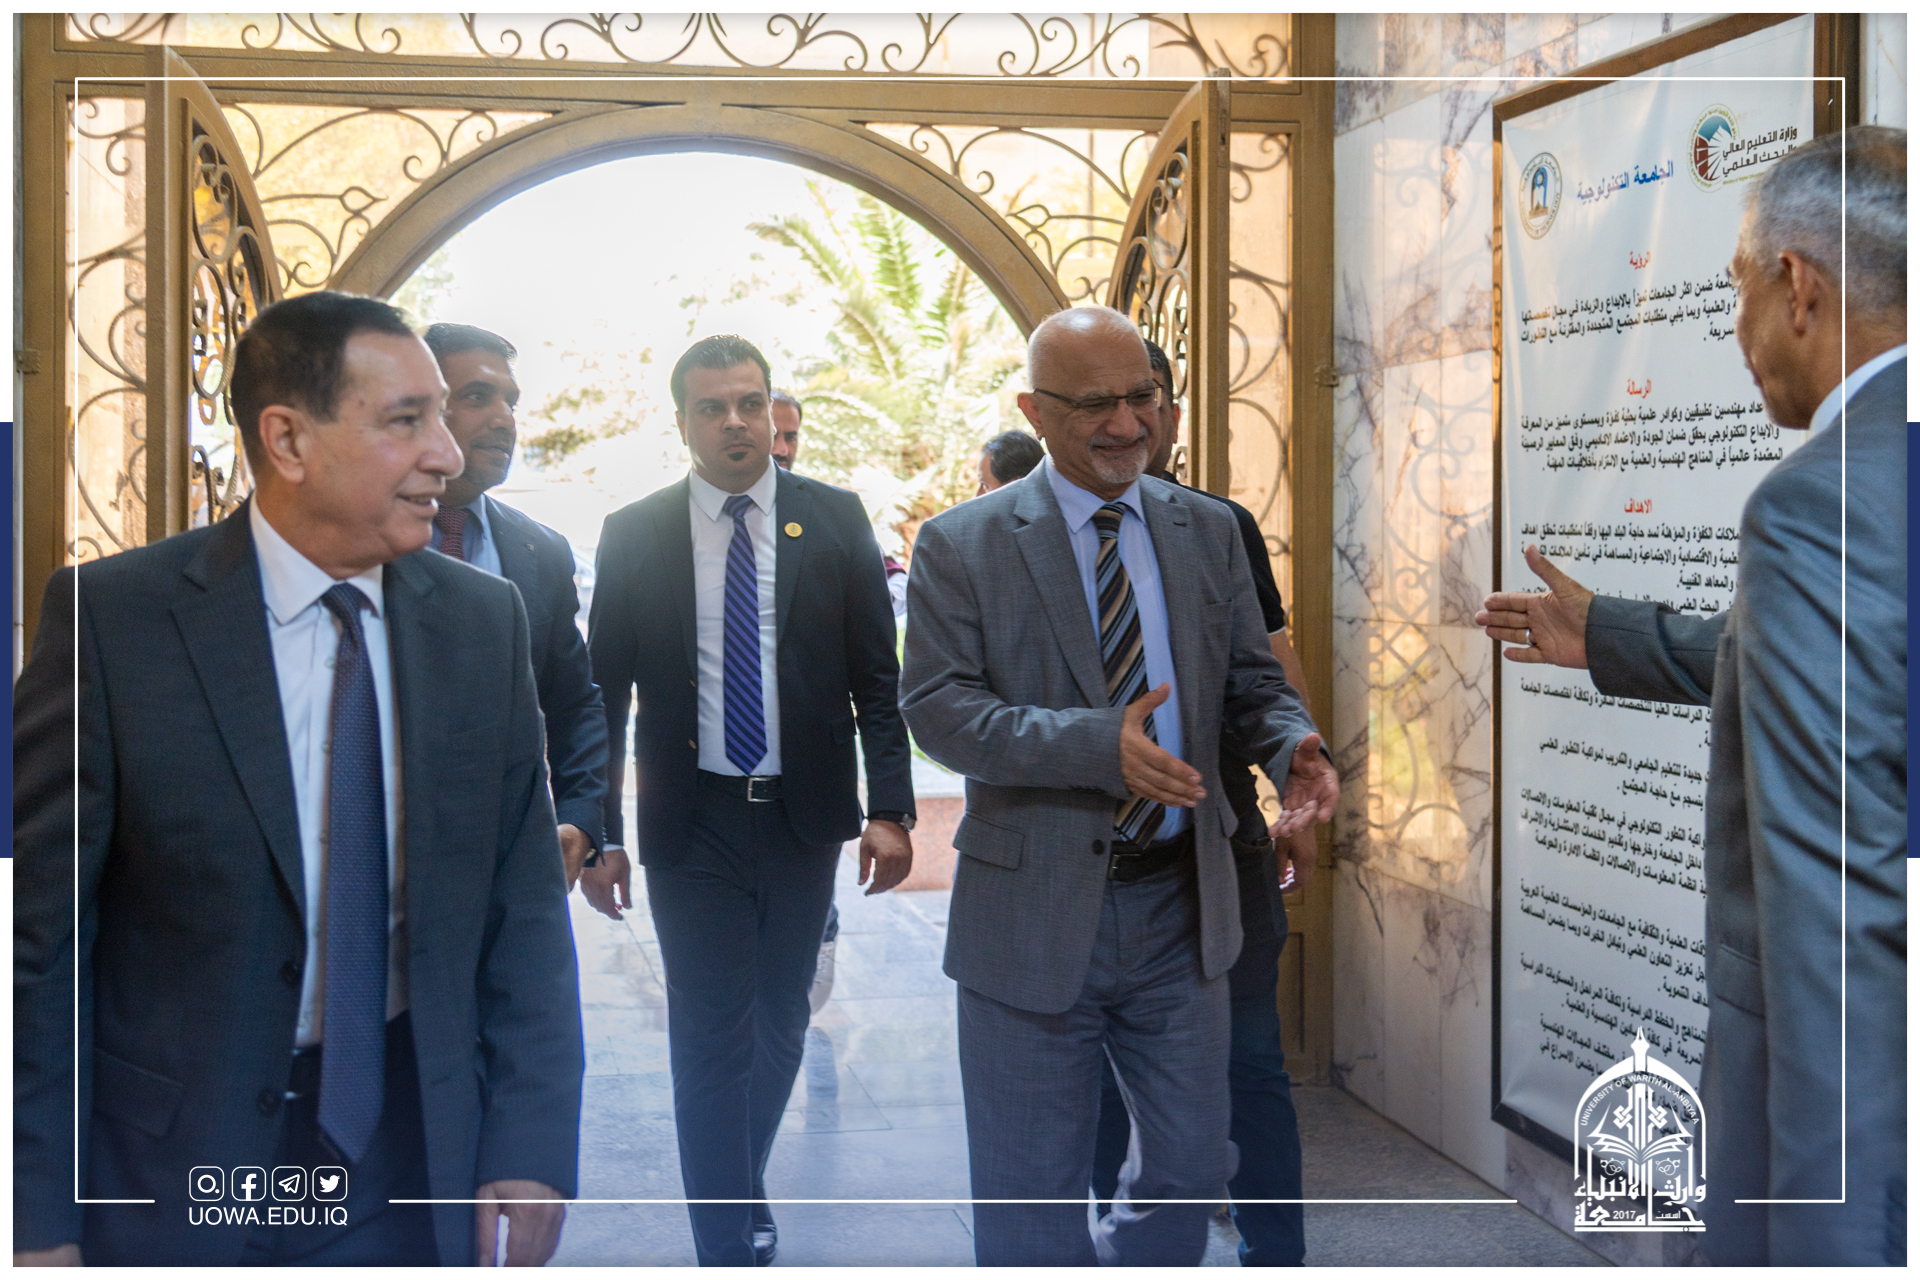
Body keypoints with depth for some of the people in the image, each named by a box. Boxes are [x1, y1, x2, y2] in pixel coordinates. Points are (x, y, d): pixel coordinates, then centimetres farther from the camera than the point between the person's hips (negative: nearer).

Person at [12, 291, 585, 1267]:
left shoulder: (485, 620, -1)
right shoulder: (111, 617, -11)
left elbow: (524, 903, 1)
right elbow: (40, 932, -9)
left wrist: (530, 1149, -5)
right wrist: (40, 1217, -10)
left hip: (416, 1146, 3)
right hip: (179, 1159, -2)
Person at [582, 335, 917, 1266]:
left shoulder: (834, 520, 0)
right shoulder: (633, 535, -1)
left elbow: (877, 675, 1)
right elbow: (605, 692, 2)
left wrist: (890, 807, -7)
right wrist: (600, 831, -3)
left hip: (804, 815, 2)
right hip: (693, 823, -1)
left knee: (781, 1023, 16)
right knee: (708, 1036, 0)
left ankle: (738, 1183, 39)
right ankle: (733, 1246, 10)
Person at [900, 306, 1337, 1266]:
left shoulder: (1209, 530, 7)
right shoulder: (961, 545, -6)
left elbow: (1251, 680, 10)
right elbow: (937, 708, -14)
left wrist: (1291, 746, -14)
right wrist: (1098, 744, -28)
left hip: (1180, 903, 4)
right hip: (1033, 909, -4)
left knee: (1192, 1168, 16)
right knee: (1032, 1197, 9)